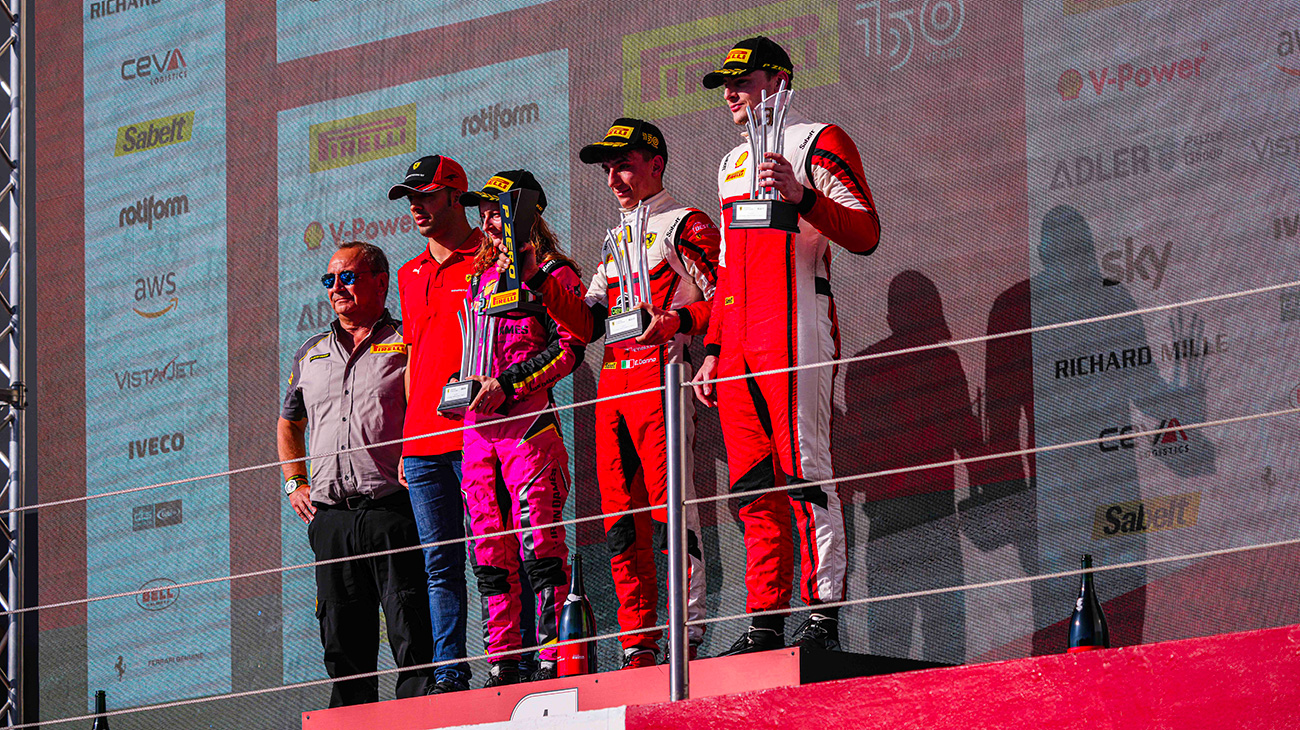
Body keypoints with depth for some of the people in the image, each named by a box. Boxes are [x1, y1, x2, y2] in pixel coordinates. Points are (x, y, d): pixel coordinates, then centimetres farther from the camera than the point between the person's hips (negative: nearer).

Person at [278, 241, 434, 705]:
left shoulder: (407, 345, 3)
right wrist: (295, 484, 22)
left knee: (414, 643, -10)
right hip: (331, 519, 5)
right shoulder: (311, 354, 20)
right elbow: (289, 423, 34)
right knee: (343, 649, 6)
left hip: (393, 510, -5)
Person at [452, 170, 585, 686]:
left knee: (538, 540, -12)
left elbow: (568, 348, -9)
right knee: (488, 546, 4)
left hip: (527, 419, -7)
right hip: (478, 425, 7)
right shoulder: (481, 278, 22)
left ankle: (554, 655, -11)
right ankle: (501, 659, 6)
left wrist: (507, 384, -15)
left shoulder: (553, 274, 0)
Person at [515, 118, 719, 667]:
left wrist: (677, 320, -23)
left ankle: (689, 638, -15)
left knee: (671, 512, -14)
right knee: (622, 522, 3)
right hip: (613, 387, 8)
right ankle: (638, 647, 4)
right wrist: (538, 279, 6)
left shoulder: (686, 226, 3)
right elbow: (588, 324, 18)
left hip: (661, 377, -7)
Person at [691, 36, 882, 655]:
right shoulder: (732, 164, 26)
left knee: (804, 473, -12)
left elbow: (865, 233, -9)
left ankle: (824, 618, -12)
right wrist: (713, 350, 20)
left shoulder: (818, 142, 2)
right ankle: (766, 622, 4)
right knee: (753, 486, 3)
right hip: (737, 342, 7)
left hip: (794, 332, -7)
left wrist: (801, 195, -23)